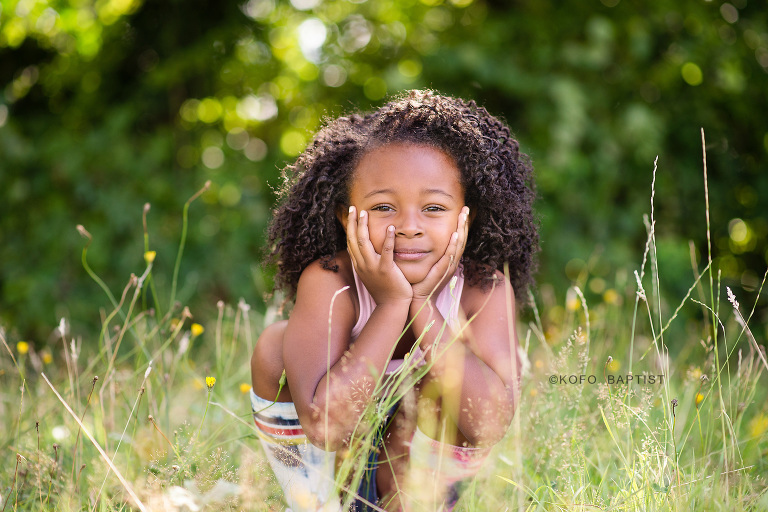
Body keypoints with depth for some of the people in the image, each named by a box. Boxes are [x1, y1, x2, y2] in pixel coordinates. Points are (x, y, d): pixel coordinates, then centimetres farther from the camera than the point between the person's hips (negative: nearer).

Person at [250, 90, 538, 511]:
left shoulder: (486, 288, -20)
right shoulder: (328, 280, -25)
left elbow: (490, 426, -34)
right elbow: (325, 426, -39)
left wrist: (423, 304, -33)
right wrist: (391, 304, -35)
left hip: (422, 472, 0)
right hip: (326, 468, 0)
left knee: (439, 378, -28)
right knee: (274, 344, -22)